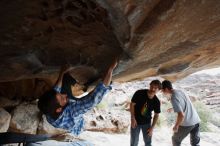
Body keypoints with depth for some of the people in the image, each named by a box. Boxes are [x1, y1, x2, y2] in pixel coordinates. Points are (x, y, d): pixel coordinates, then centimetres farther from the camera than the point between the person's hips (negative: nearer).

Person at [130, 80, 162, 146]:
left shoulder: (156, 101, -14)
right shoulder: (139, 93, -21)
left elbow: (156, 115, -2)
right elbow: (132, 104, -12)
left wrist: (152, 128, -6)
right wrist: (133, 118, -16)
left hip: (147, 123, 2)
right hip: (136, 121, -2)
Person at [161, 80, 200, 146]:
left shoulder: (174, 98, -19)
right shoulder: (180, 91, 7)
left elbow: (181, 115, -25)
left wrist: (176, 126, -11)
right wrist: (173, 108, 27)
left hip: (187, 123, -7)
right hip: (196, 121, 7)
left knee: (175, 139, 17)